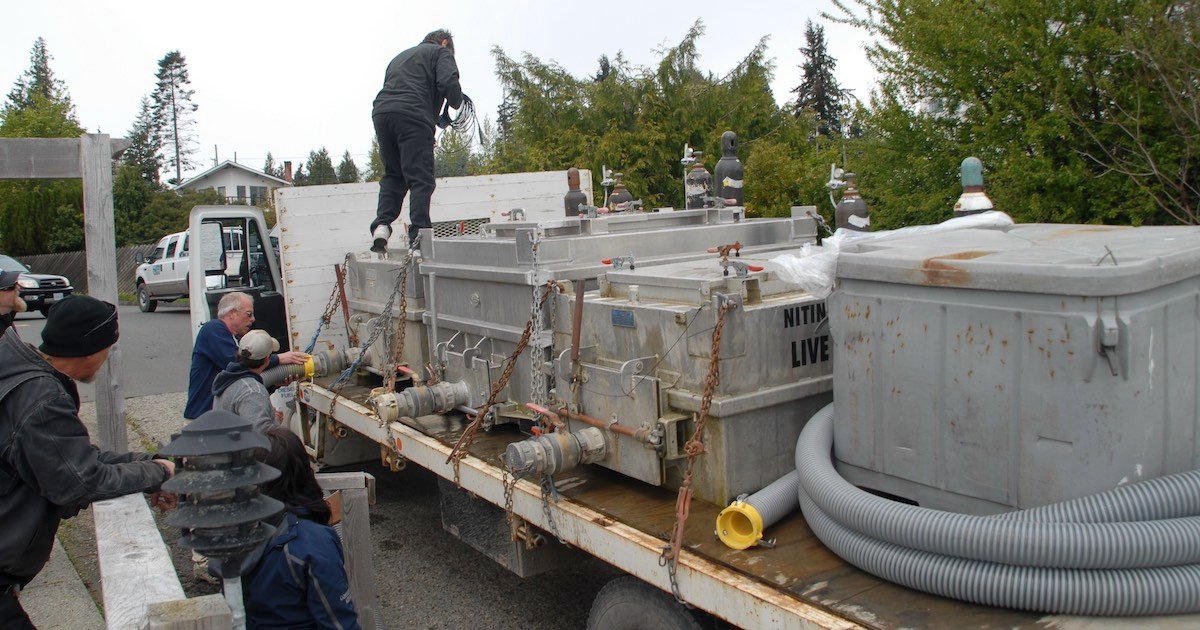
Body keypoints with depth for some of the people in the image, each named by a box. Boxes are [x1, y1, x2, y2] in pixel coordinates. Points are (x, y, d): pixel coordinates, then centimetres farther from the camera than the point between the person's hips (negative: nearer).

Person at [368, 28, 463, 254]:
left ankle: (381, 225, -1)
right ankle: (418, 234, -15)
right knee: (420, 178, -5)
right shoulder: (441, 52, 15)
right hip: (413, 115, -6)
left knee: (393, 175, 17)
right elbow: (448, 83, -5)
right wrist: (456, 103, 16)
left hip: (381, 112, 6)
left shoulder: (400, 56, 36)